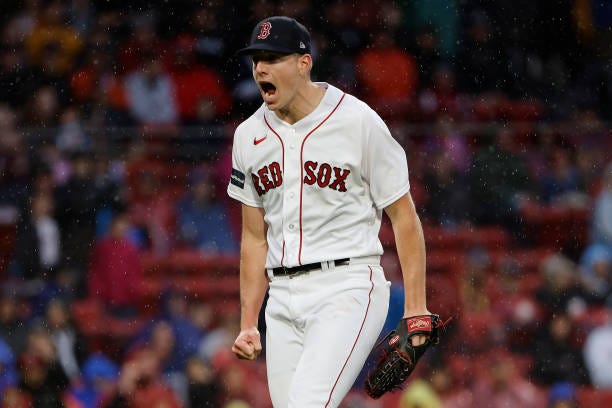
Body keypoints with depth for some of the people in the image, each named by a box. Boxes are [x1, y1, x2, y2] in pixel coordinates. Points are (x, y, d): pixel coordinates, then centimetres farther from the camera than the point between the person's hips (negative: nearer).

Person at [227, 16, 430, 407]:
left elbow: (403, 215, -3)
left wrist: (416, 307, -9)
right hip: (283, 298, 6)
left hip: (347, 287, -6)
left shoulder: (359, 122, -6)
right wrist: (248, 324, 12)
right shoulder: (249, 136, 10)